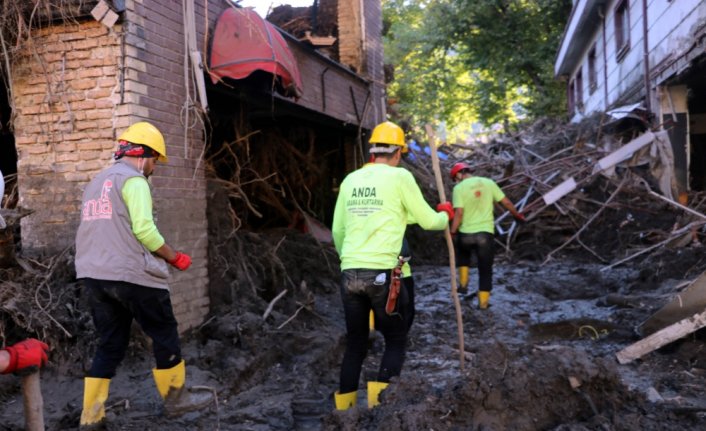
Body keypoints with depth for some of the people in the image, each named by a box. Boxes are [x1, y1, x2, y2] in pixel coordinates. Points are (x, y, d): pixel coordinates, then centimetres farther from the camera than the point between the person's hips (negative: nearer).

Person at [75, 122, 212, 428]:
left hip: (93, 274, 8)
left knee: (109, 345, 14)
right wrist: (174, 257, -7)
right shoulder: (133, 180, -8)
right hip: (132, 275, -8)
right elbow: (144, 229, -19)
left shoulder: (96, 183, 19)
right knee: (164, 336, 8)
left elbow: (101, 231, 20)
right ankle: (176, 398, 20)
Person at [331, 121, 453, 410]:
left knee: (355, 343, 16)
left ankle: (344, 406, 18)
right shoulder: (400, 177, -3)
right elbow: (428, 221, 4)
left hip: (349, 274, 5)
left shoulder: (350, 180, 11)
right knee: (396, 341, 11)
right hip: (382, 273, -5)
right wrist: (446, 215, 25)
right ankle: (379, 398, -2)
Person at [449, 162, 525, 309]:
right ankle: (483, 302, 13)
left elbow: (459, 212, -14)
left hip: (466, 234, -1)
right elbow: (506, 202, 8)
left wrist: (453, 232, -7)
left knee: (463, 253, 33)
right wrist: (518, 215, 23)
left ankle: (463, 283, 24)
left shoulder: (459, 188, -5)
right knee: (485, 269, 10)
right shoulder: (488, 183, 5)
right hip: (485, 232, 1)